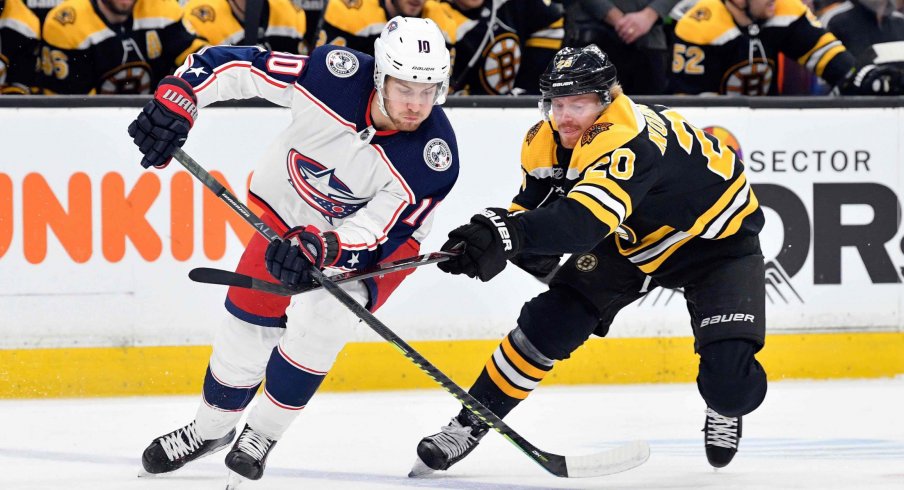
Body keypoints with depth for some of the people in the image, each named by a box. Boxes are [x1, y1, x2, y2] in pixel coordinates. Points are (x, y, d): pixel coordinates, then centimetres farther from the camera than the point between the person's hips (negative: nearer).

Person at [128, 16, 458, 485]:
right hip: (290, 208, 2)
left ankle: (262, 433, 0)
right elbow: (236, 66, -24)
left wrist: (320, 249, -50)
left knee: (319, 319, -23)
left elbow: (375, 233, -32)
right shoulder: (335, 75, -32)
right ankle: (211, 428, 31)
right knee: (248, 323, 3)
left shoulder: (434, 158, -33)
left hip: (380, 231, -2)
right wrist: (176, 97, -37)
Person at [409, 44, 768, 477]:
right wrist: (488, 234, -22)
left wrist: (507, 233, -70)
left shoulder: (627, 139, -40)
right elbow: (535, 206, 1)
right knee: (549, 318, -10)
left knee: (730, 373, -21)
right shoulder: (547, 142, -14)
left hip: (718, 238, -7)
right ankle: (468, 425, 2)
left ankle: (726, 412, 16)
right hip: (632, 241, 7)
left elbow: (587, 220, -55)